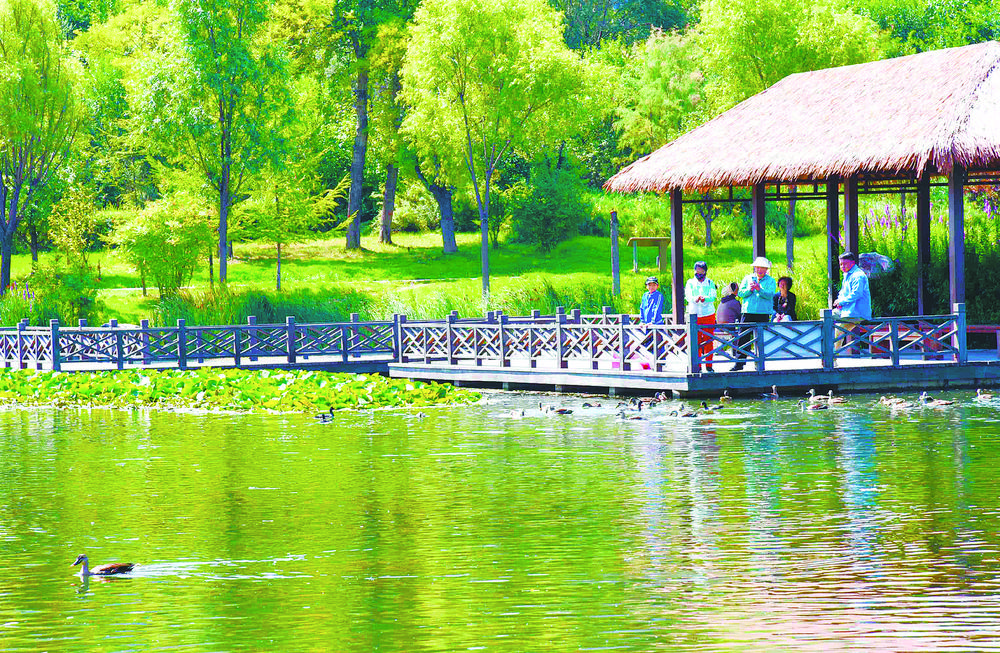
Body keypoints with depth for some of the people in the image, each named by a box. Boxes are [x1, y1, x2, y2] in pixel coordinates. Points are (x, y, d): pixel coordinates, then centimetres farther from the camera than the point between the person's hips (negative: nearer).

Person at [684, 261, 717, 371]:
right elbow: (688, 296, -5)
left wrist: (705, 298, -28)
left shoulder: (710, 283, 9)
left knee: (708, 340, 0)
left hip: (708, 314, 0)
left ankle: (709, 365, 6)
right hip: (694, 315, 0)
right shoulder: (690, 282, 10)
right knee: (696, 340, -2)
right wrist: (695, 299, -29)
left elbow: (713, 296, -5)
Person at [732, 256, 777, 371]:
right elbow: (740, 293, 6)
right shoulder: (747, 278, 13)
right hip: (748, 312, 2)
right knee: (743, 338, -3)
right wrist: (749, 289, -13)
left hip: (763, 314, -1)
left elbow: (770, 295, -8)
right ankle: (739, 363, 0)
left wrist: (759, 289, -23)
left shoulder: (771, 281, 7)